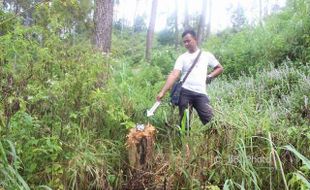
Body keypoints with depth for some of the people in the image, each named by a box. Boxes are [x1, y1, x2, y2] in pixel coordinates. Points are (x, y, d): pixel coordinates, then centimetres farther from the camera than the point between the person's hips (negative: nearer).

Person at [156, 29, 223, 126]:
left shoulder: (206, 55, 11)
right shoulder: (182, 57, 7)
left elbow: (219, 68, 21)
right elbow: (174, 75, -4)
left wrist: (209, 76, 3)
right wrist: (163, 92, -16)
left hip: (201, 93, 0)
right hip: (184, 92, 0)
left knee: (210, 121, -8)